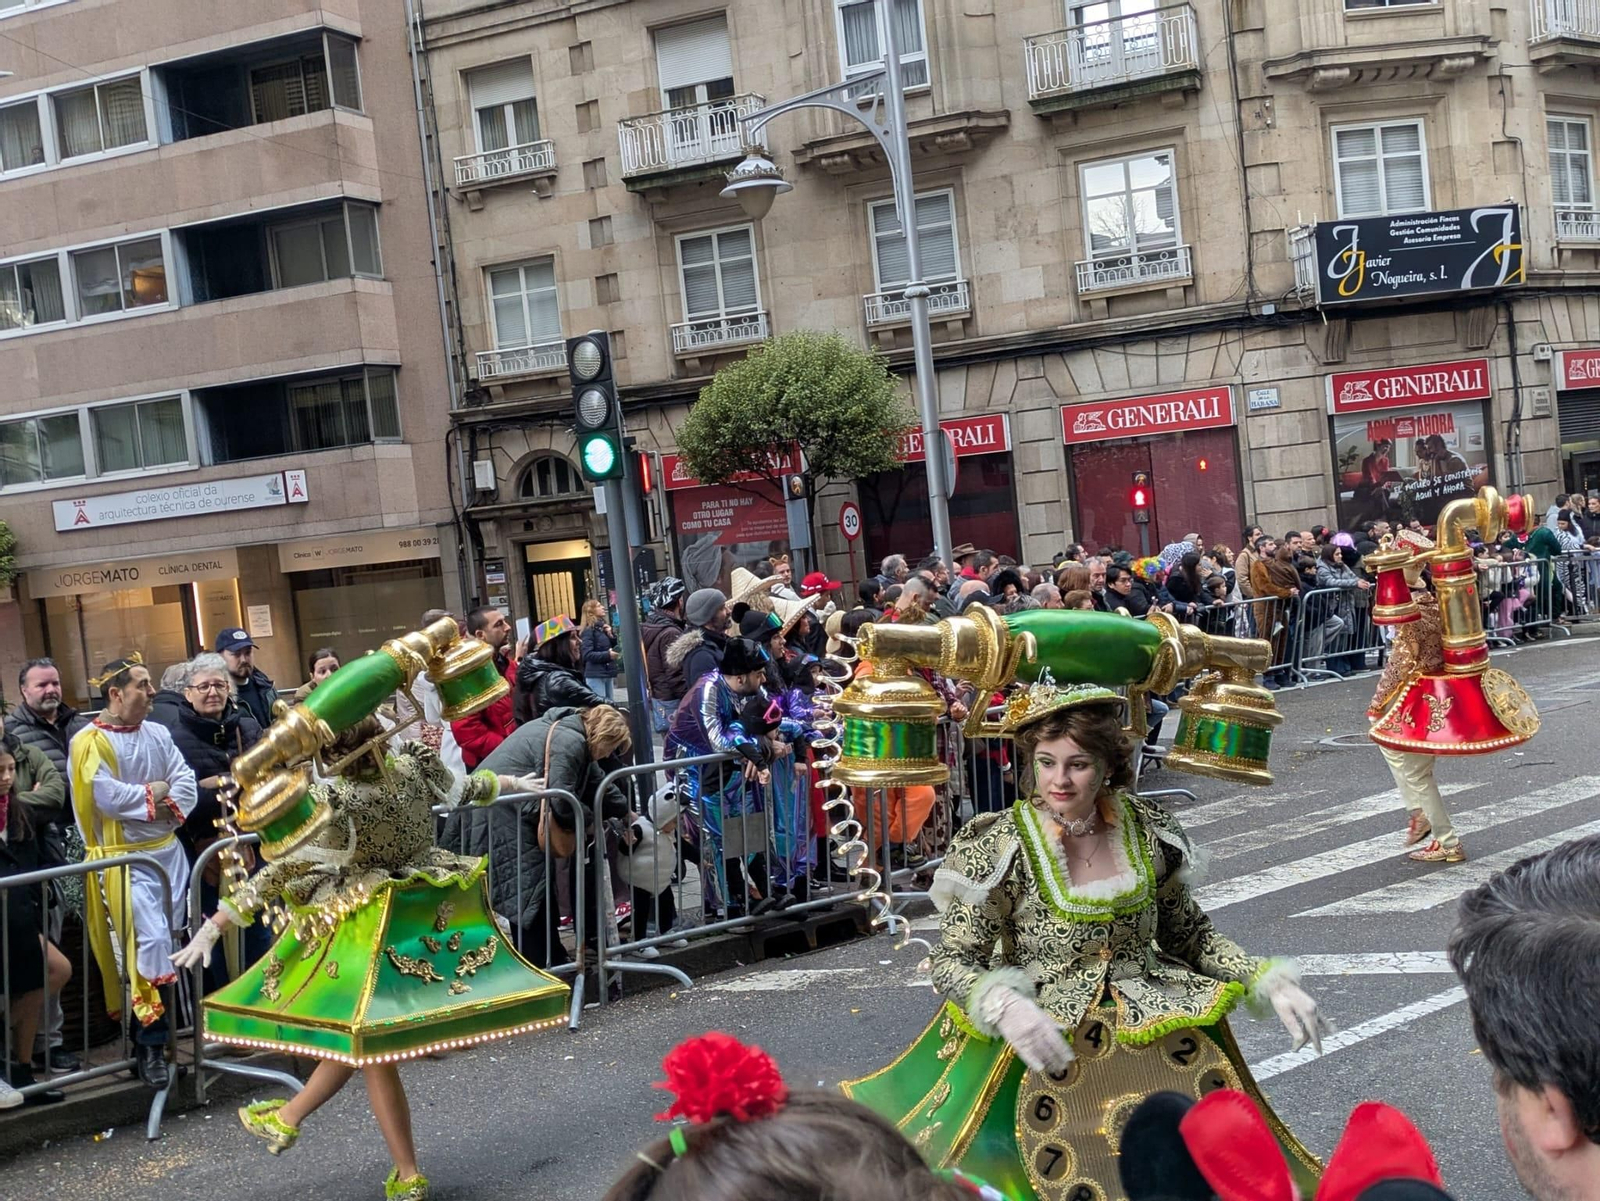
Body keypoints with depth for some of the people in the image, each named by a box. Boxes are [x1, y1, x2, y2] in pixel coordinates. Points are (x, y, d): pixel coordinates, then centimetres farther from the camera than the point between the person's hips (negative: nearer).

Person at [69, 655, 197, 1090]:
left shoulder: (158, 734, 9)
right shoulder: (90, 741, -9)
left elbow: (186, 781, 2)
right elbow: (107, 797, -20)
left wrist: (170, 806, -16)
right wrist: (153, 792, -8)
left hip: (168, 849, 6)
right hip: (127, 858, -6)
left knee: (169, 941, 9)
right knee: (150, 941, -14)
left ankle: (152, 1030, 25)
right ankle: (152, 1047, -8)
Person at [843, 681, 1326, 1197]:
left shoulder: (1148, 831, -2)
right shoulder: (1002, 848, -13)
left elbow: (1188, 933, 12)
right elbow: (951, 961, -12)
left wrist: (1267, 980, 0)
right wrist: (1005, 1006, -31)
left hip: (1154, 1027, 3)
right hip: (1043, 1035, -3)